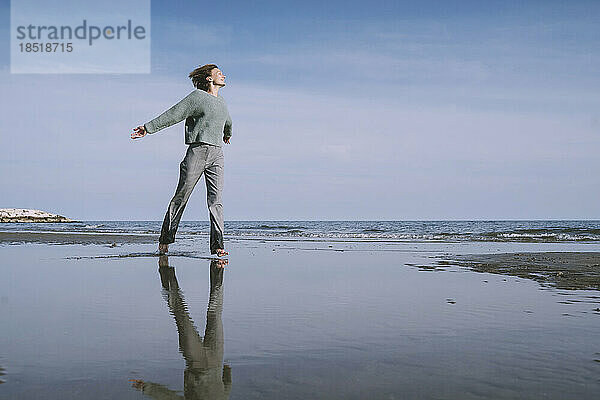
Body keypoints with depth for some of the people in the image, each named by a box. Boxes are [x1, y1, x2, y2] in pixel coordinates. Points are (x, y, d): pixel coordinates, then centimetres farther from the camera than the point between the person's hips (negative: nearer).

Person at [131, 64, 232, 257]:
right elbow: (173, 115, -3)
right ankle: (165, 239, 9)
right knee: (181, 196, -2)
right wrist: (148, 128, -7)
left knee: (215, 199, -6)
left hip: (216, 155, 5)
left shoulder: (221, 102, 22)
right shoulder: (197, 97, 1)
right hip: (197, 150, -5)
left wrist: (228, 134, 61)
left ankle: (217, 245, -10)